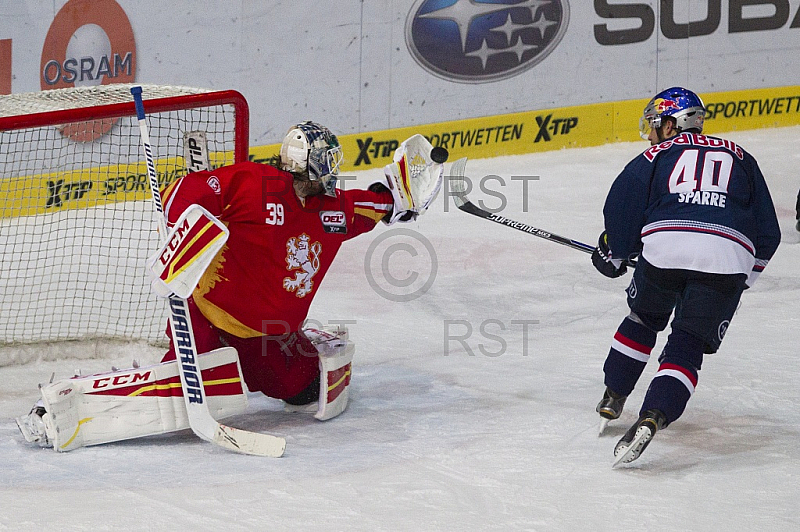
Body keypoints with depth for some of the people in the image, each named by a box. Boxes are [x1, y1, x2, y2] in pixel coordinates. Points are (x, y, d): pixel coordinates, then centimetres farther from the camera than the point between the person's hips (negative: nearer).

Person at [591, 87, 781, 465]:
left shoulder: (656, 157, 21)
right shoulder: (740, 159, 30)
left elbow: (621, 207, 14)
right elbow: (768, 231, 28)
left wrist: (613, 256, 31)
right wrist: (745, 276, 38)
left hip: (664, 247, -1)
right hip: (729, 256, 1)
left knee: (644, 320, 27)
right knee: (687, 346, 5)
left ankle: (612, 399, 33)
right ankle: (653, 417, -17)